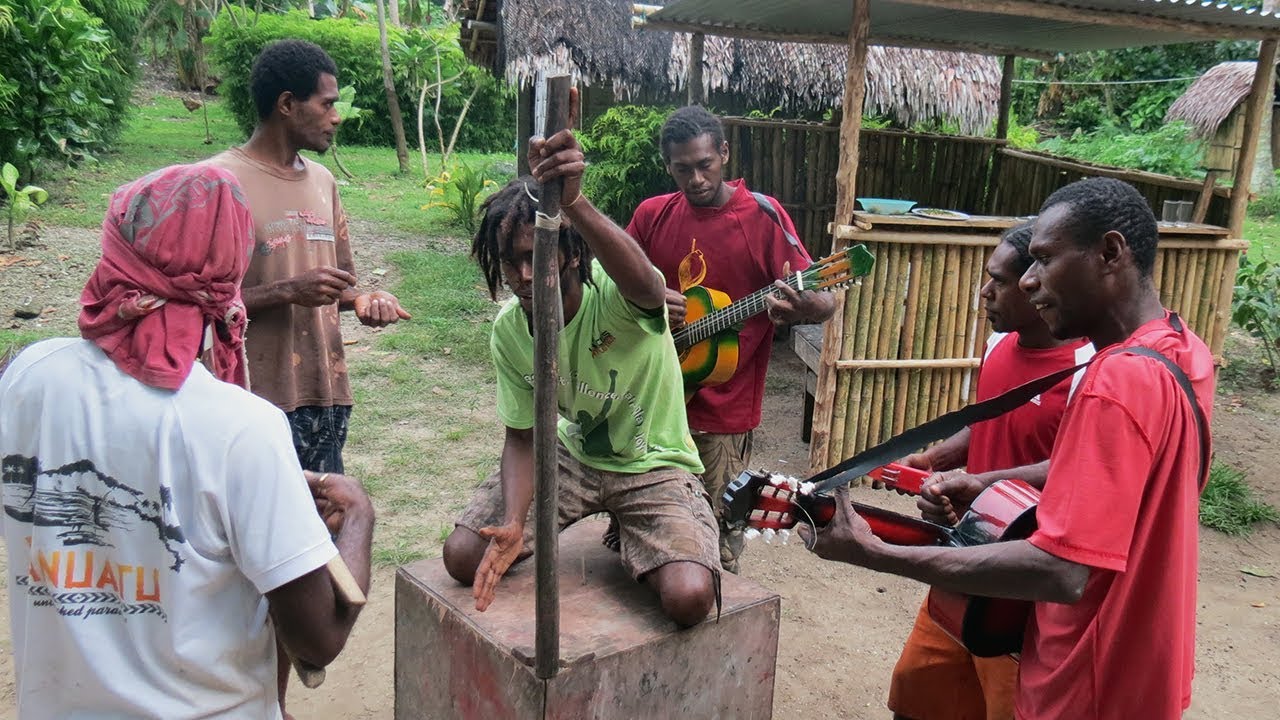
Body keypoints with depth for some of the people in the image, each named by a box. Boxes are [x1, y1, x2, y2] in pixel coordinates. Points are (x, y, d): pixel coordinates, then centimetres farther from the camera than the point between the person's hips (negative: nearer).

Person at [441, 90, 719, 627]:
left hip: (653, 466, -4)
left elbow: (644, 284, -56)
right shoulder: (509, 328, -11)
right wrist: (513, 524, -24)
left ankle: (630, 544, 10)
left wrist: (572, 202, -74)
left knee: (689, 597, -27)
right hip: (573, 455, 4)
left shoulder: (615, 297, -29)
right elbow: (522, 435, -5)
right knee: (464, 555, -9)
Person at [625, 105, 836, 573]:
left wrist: (800, 306, -35)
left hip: (724, 412, -4)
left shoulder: (762, 215, -7)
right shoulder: (653, 215, 5)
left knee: (719, 547, 4)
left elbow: (823, 302, -11)